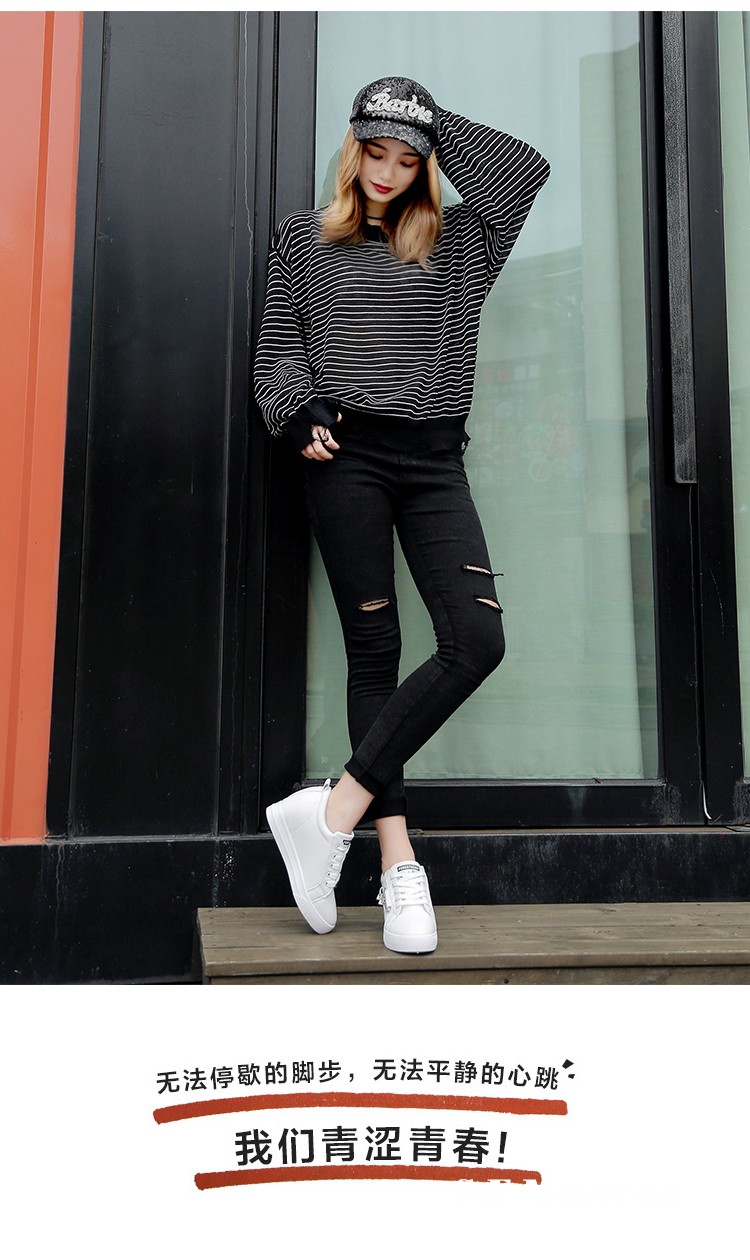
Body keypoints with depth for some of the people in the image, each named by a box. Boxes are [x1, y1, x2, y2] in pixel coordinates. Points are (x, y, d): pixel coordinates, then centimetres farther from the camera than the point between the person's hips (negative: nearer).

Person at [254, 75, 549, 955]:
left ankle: (334, 810, -10)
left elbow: (526, 169, 12)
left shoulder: (456, 242, 20)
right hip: (347, 455, -2)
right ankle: (399, 867, -2)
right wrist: (303, 412, -6)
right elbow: (279, 346, 12)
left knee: (477, 641, -16)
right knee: (373, 650, -6)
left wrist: (434, 123, 16)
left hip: (434, 460, 3)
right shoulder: (304, 240, 16)